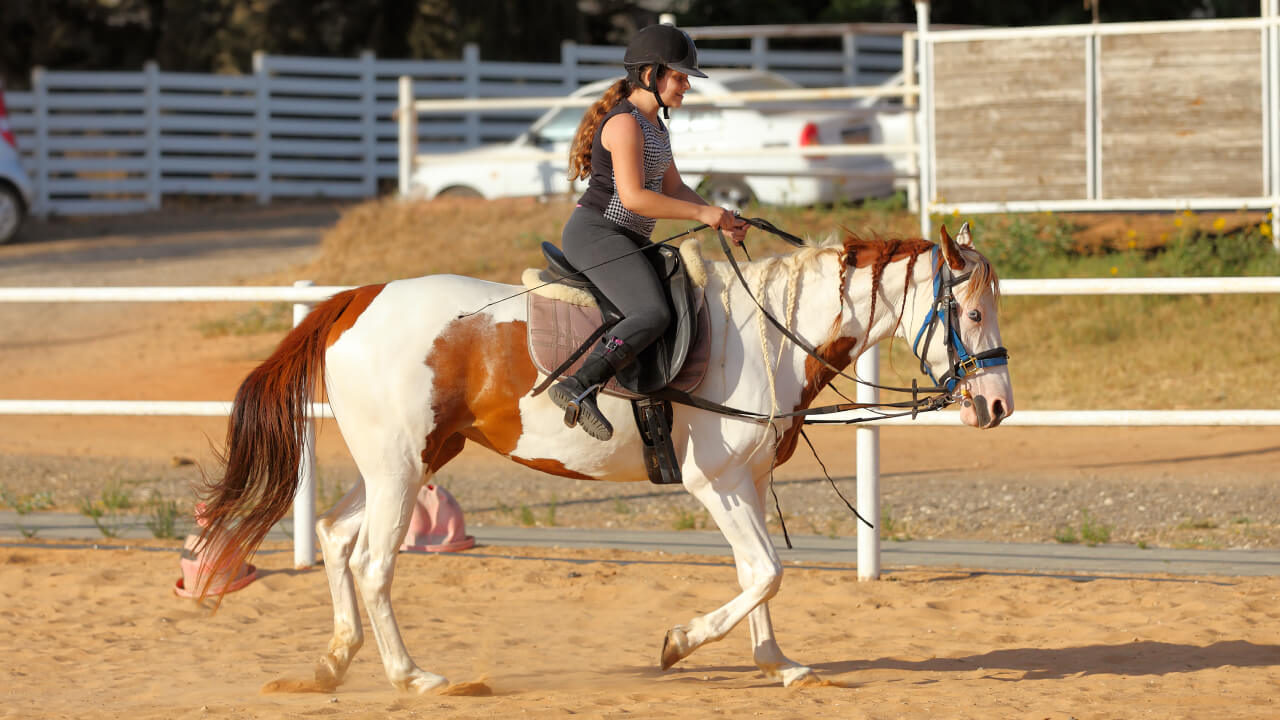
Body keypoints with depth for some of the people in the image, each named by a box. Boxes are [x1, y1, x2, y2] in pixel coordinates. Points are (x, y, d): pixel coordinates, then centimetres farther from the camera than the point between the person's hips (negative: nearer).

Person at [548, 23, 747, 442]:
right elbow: (633, 196, -22)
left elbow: (673, 188, 20)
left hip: (626, 241, 11)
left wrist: (721, 219, 6)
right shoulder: (625, 123, -14)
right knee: (652, 313, -29)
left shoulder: (652, 125, 18)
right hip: (596, 232, -11)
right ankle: (579, 388, -41)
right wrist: (701, 213, -18)